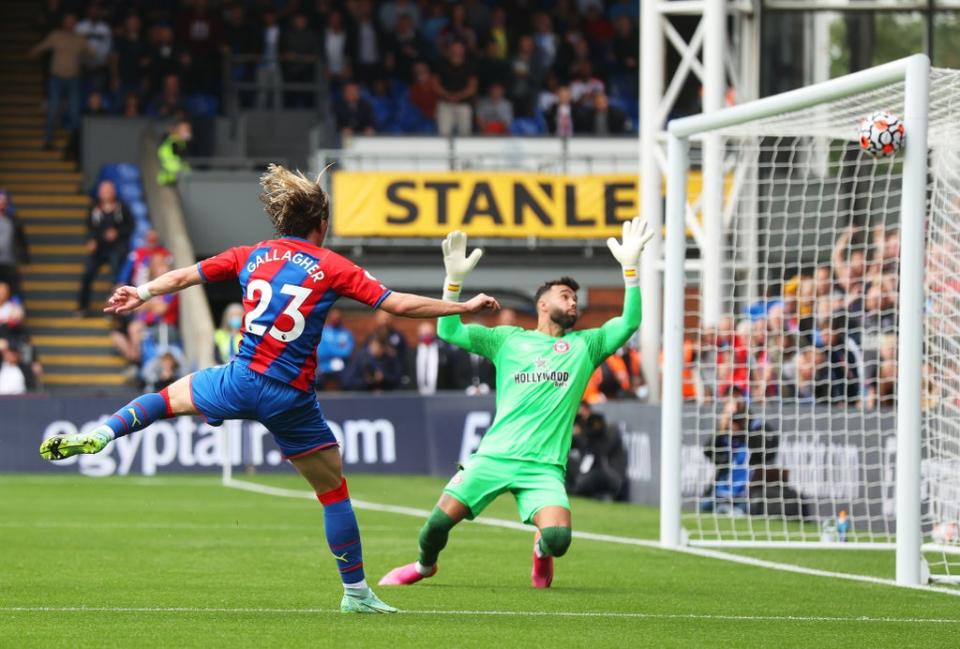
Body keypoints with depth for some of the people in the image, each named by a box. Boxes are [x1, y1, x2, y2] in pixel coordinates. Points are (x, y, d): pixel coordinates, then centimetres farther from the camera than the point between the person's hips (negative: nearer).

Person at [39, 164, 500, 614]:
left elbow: (184, 276, 14)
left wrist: (141, 294, 25)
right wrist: (464, 307, 4)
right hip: (290, 400, -2)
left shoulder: (252, 256, 7)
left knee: (170, 396, 29)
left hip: (241, 382, 2)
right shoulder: (333, 267, -2)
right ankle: (356, 592, 11)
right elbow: (397, 304, -4)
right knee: (333, 490, 9)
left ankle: (100, 435, 8)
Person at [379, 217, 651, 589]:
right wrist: (454, 279, -4)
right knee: (440, 520, -9)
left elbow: (629, 323, 2)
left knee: (558, 538, -24)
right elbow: (449, 331, 8)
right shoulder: (508, 339, 13)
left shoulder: (584, 346, 14)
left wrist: (631, 268, -7)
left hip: (544, 467, 0)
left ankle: (541, 551, 16)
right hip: (493, 456, 0)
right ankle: (425, 565, 26)